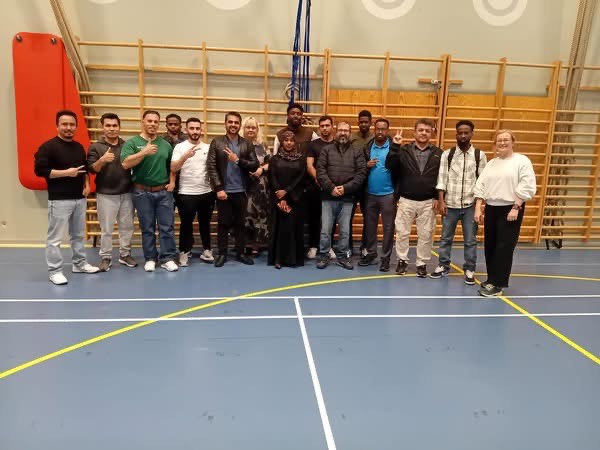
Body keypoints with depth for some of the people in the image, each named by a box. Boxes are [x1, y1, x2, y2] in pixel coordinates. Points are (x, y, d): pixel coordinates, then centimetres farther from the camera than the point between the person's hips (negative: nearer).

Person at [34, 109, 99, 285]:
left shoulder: (79, 147, 13)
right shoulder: (48, 147, -9)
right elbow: (40, 170, -16)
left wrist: (86, 184, 7)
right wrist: (66, 173, -18)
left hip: (80, 199, 7)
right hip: (59, 200, -7)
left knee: (78, 234, 16)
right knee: (55, 237, -2)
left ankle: (80, 263, 28)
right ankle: (54, 271, 7)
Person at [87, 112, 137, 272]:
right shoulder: (95, 147, -1)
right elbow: (91, 169, -8)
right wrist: (102, 160, -27)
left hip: (126, 193, 3)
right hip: (106, 195, -3)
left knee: (127, 226, 11)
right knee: (106, 229, 3)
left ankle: (125, 255, 24)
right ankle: (105, 257, 15)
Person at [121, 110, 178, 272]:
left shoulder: (165, 144, 8)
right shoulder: (132, 142, -2)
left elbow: (171, 166, 17)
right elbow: (125, 164, -16)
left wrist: (172, 182, 3)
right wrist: (144, 152, -22)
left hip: (164, 191, 2)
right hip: (142, 192, -2)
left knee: (167, 226, 3)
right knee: (147, 228, 7)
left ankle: (168, 258, 11)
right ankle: (150, 258, 17)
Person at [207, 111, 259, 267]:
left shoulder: (247, 144, 6)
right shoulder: (216, 142, 0)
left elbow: (255, 165, -1)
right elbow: (211, 166, -6)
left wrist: (238, 160, -14)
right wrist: (219, 188, -13)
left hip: (241, 191, 2)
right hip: (224, 191, -2)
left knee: (240, 223, 10)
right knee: (223, 223, 7)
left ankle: (240, 252, 21)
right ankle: (222, 253, 17)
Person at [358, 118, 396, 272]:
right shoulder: (367, 147, 7)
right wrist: (367, 165, -10)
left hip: (388, 194, -3)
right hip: (370, 193, 4)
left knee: (388, 227, 3)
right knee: (369, 225, 11)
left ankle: (385, 258, 12)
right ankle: (370, 253, 26)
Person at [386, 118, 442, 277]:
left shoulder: (438, 153, 2)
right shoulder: (404, 150, 0)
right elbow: (389, 166, -12)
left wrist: (437, 197, -4)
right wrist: (394, 146, -20)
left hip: (428, 202, 1)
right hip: (406, 200, 0)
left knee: (426, 235, 7)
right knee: (402, 232, 6)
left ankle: (422, 263, 21)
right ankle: (402, 260, 24)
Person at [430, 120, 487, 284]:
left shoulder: (479, 155, 1)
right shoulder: (447, 154, 0)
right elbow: (442, 179, -2)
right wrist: (441, 201, -9)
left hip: (470, 205, 0)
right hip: (450, 204, 1)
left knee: (470, 240, 7)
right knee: (445, 238, 11)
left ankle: (469, 270, 19)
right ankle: (443, 266, 25)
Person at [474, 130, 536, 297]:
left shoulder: (522, 161, -4)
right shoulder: (491, 163, 13)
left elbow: (527, 187, -12)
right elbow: (480, 186, 10)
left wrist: (515, 208, -17)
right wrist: (478, 208, 2)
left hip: (511, 209, -6)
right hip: (491, 208, 6)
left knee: (504, 248, -6)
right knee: (490, 246, 9)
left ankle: (496, 285, -3)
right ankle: (492, 280, 21)